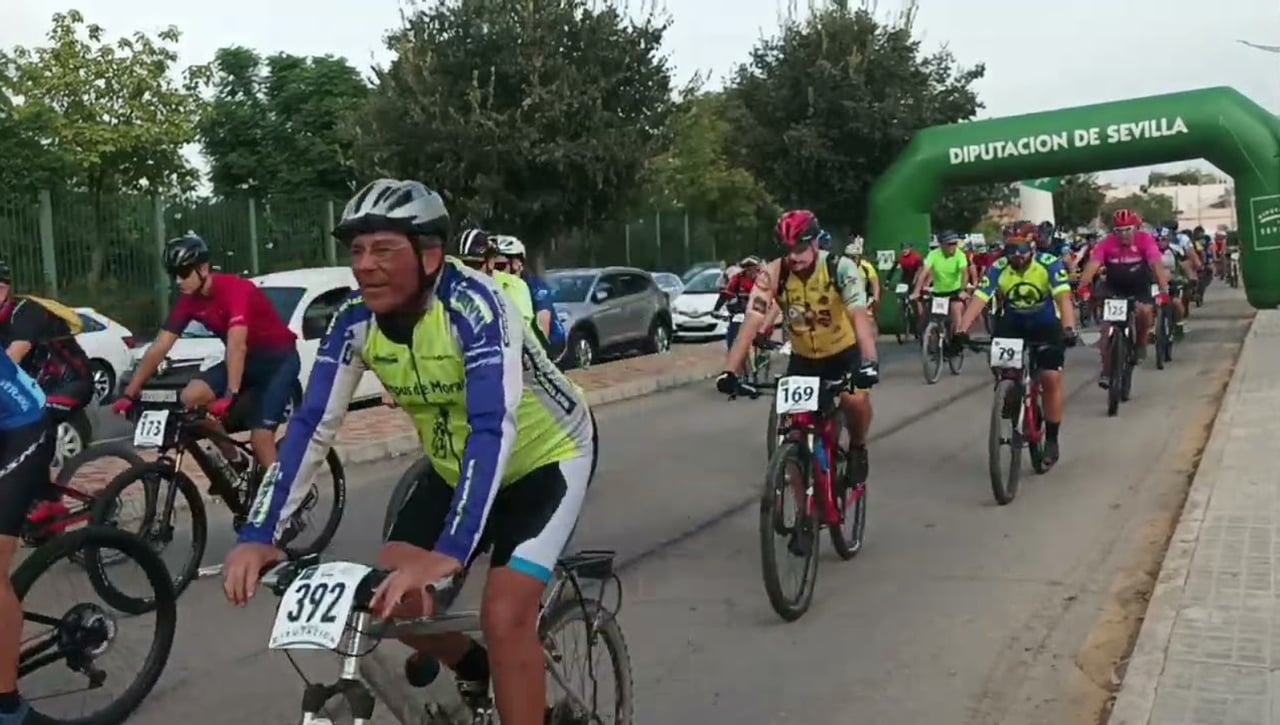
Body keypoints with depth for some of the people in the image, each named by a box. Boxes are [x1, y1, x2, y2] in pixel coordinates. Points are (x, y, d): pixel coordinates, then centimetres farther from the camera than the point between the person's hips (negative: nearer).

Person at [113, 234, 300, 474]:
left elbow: (237, 346, -38)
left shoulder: (234, 289, -27)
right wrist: (129, 393, -12)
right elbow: (159, 348, -7)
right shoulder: (188, 300, -6)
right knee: (190, 397, -16)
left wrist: (230, 396, -47)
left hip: (279, 359, -7)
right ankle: (235, 461, 0)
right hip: (246, 359, 7)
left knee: (261, 437, -17)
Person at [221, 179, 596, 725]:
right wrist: (258, 535, -28)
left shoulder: (472, 304, -33)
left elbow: (493, 430, -42)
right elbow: (312, 425, -17)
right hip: (455, 466, 6)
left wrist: (449, 555, -52)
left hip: (543, 456, -6)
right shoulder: (356, 320, -15)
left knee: (504, 615, -20)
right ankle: (475, 670, 26)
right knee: (392, 601, -3)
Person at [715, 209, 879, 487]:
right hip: (804, 356, 3)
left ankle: (857, 449, 3)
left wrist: (869, 361, -54)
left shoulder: (841, 268, -26)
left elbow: (859, 315, -38)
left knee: (855, 399, -28)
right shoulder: (772, 274, -21)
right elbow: (752, 321, -28)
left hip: (845, 351, -2)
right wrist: (730, 371, -40)